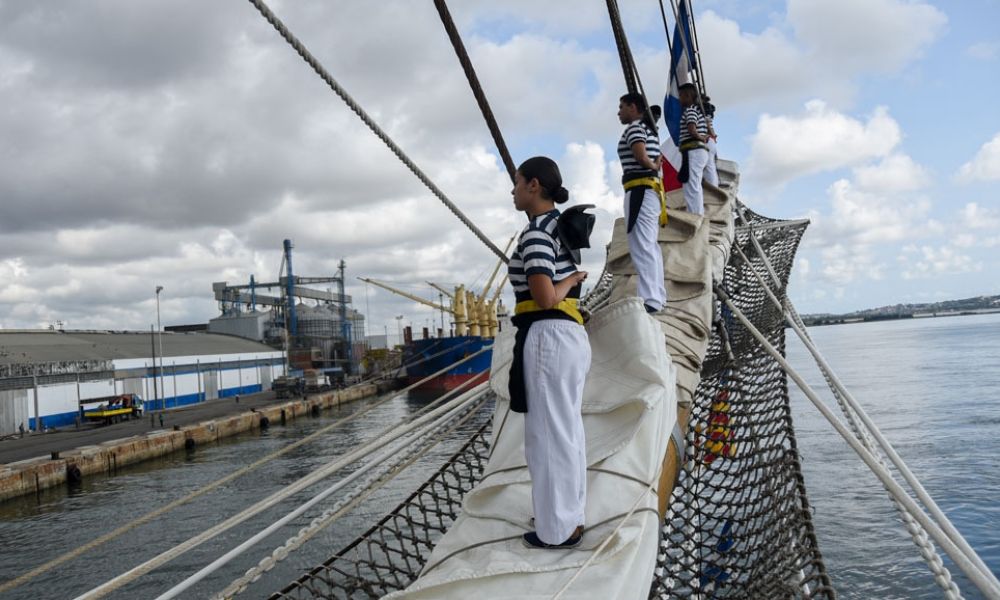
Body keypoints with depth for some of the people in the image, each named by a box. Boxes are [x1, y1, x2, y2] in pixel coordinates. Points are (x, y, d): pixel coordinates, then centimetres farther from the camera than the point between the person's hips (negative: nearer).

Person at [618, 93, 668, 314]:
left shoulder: (634, 127, -6)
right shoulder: (650, 130, 23)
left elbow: (640, 156, -20)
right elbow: (656, 161, 21)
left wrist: (651, 166, -2)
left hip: (640, 189, -10)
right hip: (651, 188, 10)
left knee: (641, 246, -14)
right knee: (650, 245, 12)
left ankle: (651, 299, -20)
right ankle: (658, 297, 15)